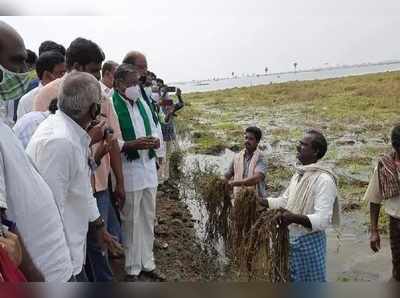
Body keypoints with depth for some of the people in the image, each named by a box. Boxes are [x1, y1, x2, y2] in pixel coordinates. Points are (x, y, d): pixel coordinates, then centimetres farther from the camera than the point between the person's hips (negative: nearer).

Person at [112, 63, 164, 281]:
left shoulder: (142, 103, 11)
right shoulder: (112, 106, -12)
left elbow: (153, 130, 19)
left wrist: (154, 141, -2)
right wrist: (133, 144, -23)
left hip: (148, 167, 7)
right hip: (128, 171, -7)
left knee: (148, 219, 16)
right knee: (131, 222, 5)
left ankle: (147, 263, 33)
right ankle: (132, 268, 24)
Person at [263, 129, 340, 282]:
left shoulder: (324, 179, -21)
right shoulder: (299, 173, 7)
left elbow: (322, 219, -27)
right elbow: (284, 200, 16)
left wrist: (294, 218, -42)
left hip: (310, 241, -8)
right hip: (292, 238, 8)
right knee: (294, 279, 22)